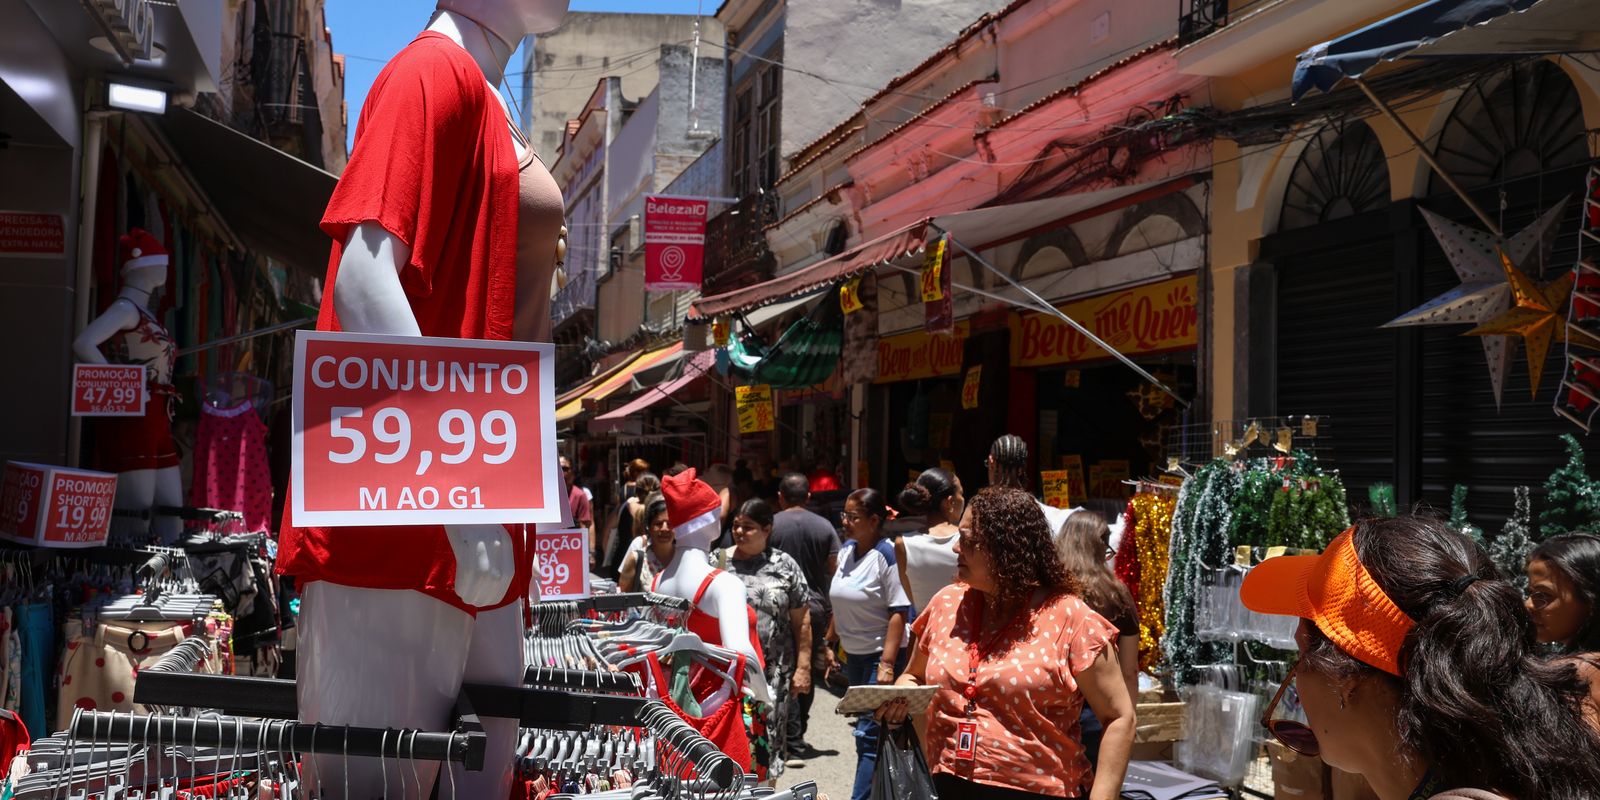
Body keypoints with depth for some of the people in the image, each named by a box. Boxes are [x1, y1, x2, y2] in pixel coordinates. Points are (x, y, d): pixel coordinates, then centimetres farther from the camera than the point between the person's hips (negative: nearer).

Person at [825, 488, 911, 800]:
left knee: (869, 736, -10)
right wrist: (830, 644, 16)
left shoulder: (887, 555, -15)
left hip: (880, 656, -8)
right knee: (866, 730, 14)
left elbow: (898, 612, -17)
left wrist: (887, 664, -22)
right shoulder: (846, 552, 7)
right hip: (854, 655, 8)